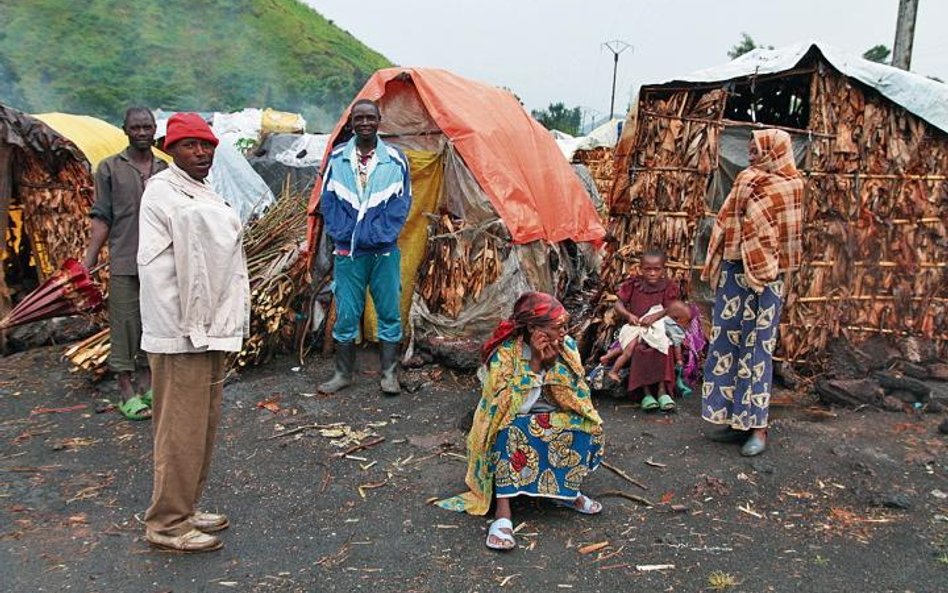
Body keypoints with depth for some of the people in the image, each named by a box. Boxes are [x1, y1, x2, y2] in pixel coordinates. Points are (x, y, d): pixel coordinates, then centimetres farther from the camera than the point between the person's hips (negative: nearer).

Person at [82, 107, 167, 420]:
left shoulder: (165, 170, 10)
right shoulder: (110, 168, 2)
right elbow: (102, 217, 0)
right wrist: (89, 260, -8)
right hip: (124, 262, -3)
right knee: (125, 324, -1)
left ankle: (147, 386, 20)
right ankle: (127, 392, 7)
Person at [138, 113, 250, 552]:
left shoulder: (203, 192, 17)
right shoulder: (163, 191, -10)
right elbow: (154, 268, -17)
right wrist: (187, 327, -20)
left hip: (210, 328, 10)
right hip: (181, 333, -10)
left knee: (204, 422, 15)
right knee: (181, 426, -3)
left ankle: (185, 508, 28)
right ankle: (166, 523, 8)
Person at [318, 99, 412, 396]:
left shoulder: (395, 159, -1)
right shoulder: (337, 158, 2)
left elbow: (402, 203, 0)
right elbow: (328, 202, 5)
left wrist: (380, 236, -10)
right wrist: (342, 234, -7)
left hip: (384, 251, 0)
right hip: (347, 251, 1)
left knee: (389, 312, 6)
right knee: (346, 313, 6)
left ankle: (389, 373, 18)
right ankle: (343, 373, 20)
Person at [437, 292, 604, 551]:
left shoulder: (567, 348, -8)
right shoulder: (505, 353, -20)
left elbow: (576, 400, -11)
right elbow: (515, 407, -26)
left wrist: (554, 363, -23)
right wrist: (536, 362, -29)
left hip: (557, 422, 4)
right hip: (512, 423, -4)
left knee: (589, 426, -22)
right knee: (511, 429, -35)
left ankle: (567, 491, -3)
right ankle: (503, 512, -35)